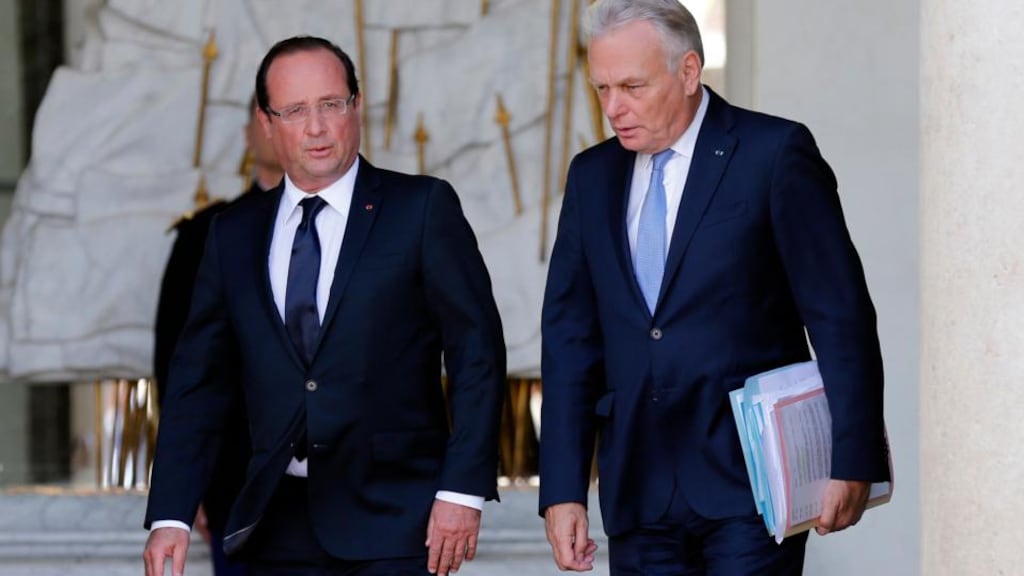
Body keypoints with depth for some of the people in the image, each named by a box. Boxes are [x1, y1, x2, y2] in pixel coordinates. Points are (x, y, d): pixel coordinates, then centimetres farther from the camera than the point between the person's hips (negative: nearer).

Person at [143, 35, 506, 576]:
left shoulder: (422, 208, 1)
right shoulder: (233, 234, 12)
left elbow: (477, 353, -2)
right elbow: (198, 383, 11)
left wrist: (463, 490, -11)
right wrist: (170, 516, 2)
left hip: (392, 523, -4)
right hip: (279, 526, 4)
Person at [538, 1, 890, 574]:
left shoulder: (775, 154, -3)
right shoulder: (593, 176, 12)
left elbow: (841, 317, -5)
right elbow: (571, 339, 11)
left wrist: (852, 462, -10)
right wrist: (563, 490, 4)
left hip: (750, 484, -5)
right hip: (640, 496, 5)